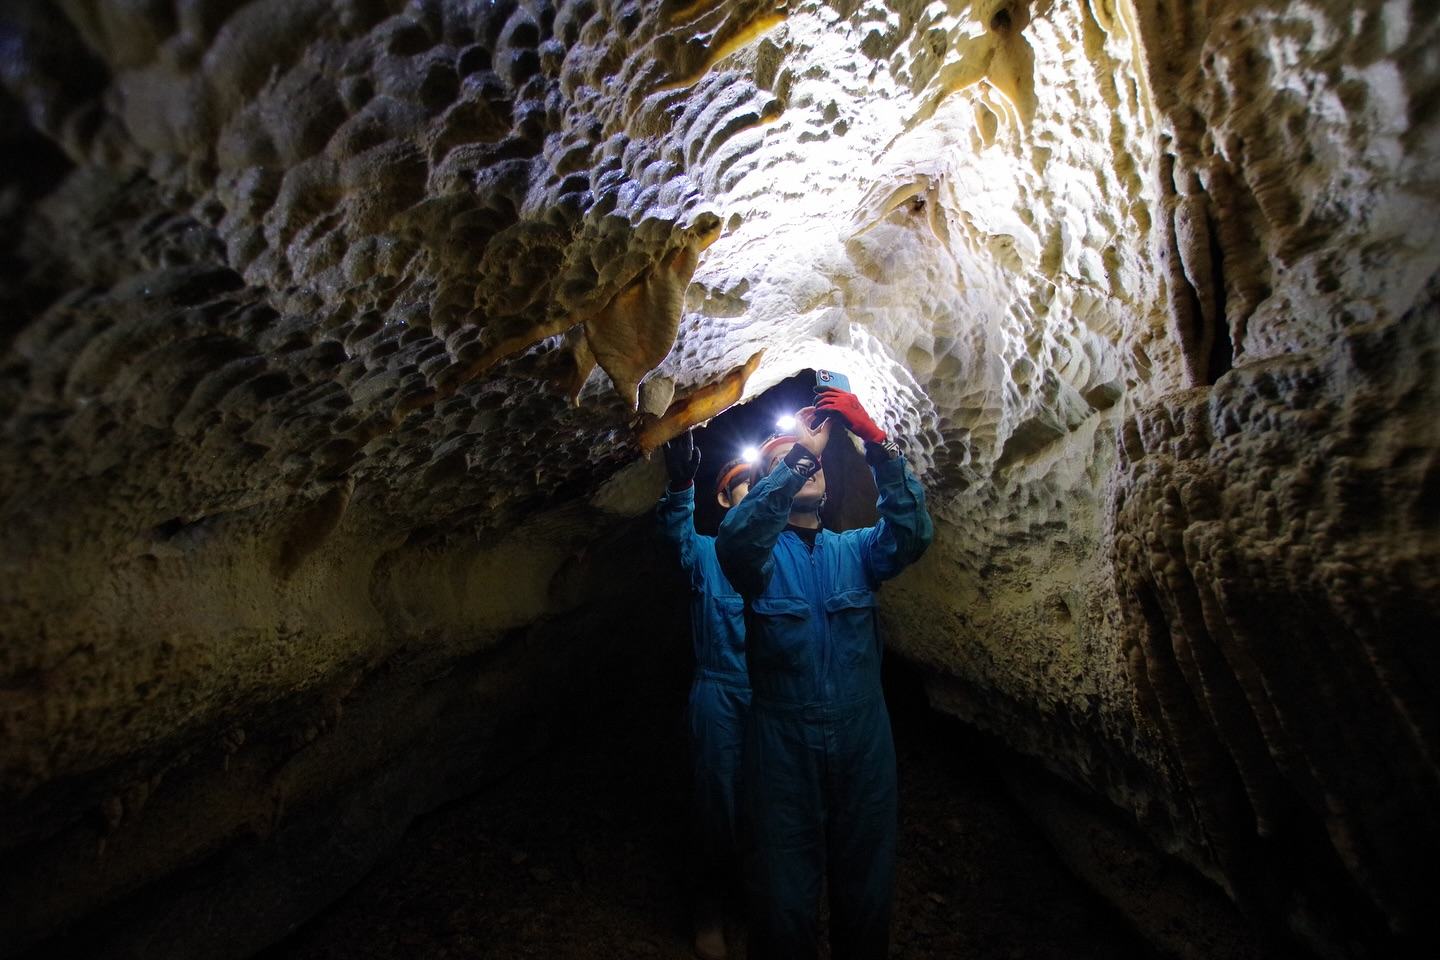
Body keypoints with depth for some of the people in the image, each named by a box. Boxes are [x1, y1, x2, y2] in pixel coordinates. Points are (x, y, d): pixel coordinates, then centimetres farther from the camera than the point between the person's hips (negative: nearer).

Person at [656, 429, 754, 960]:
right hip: (721, 696, -3)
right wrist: (680, 486, -43)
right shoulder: (707, 553, 0)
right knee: (719, 801, 6)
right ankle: (711, 911, 25)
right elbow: (677, 536, -20)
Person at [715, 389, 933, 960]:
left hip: (863, 738, 3)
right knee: (784, 898, 9)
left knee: (867, 891, 17)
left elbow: (912, 533, -12)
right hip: (783, 742, -2)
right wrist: (798, 454, -31)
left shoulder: (856, 549, 8)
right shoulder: (761, 553, 0)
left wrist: (877, 444, -24)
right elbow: (736, 539, -25)